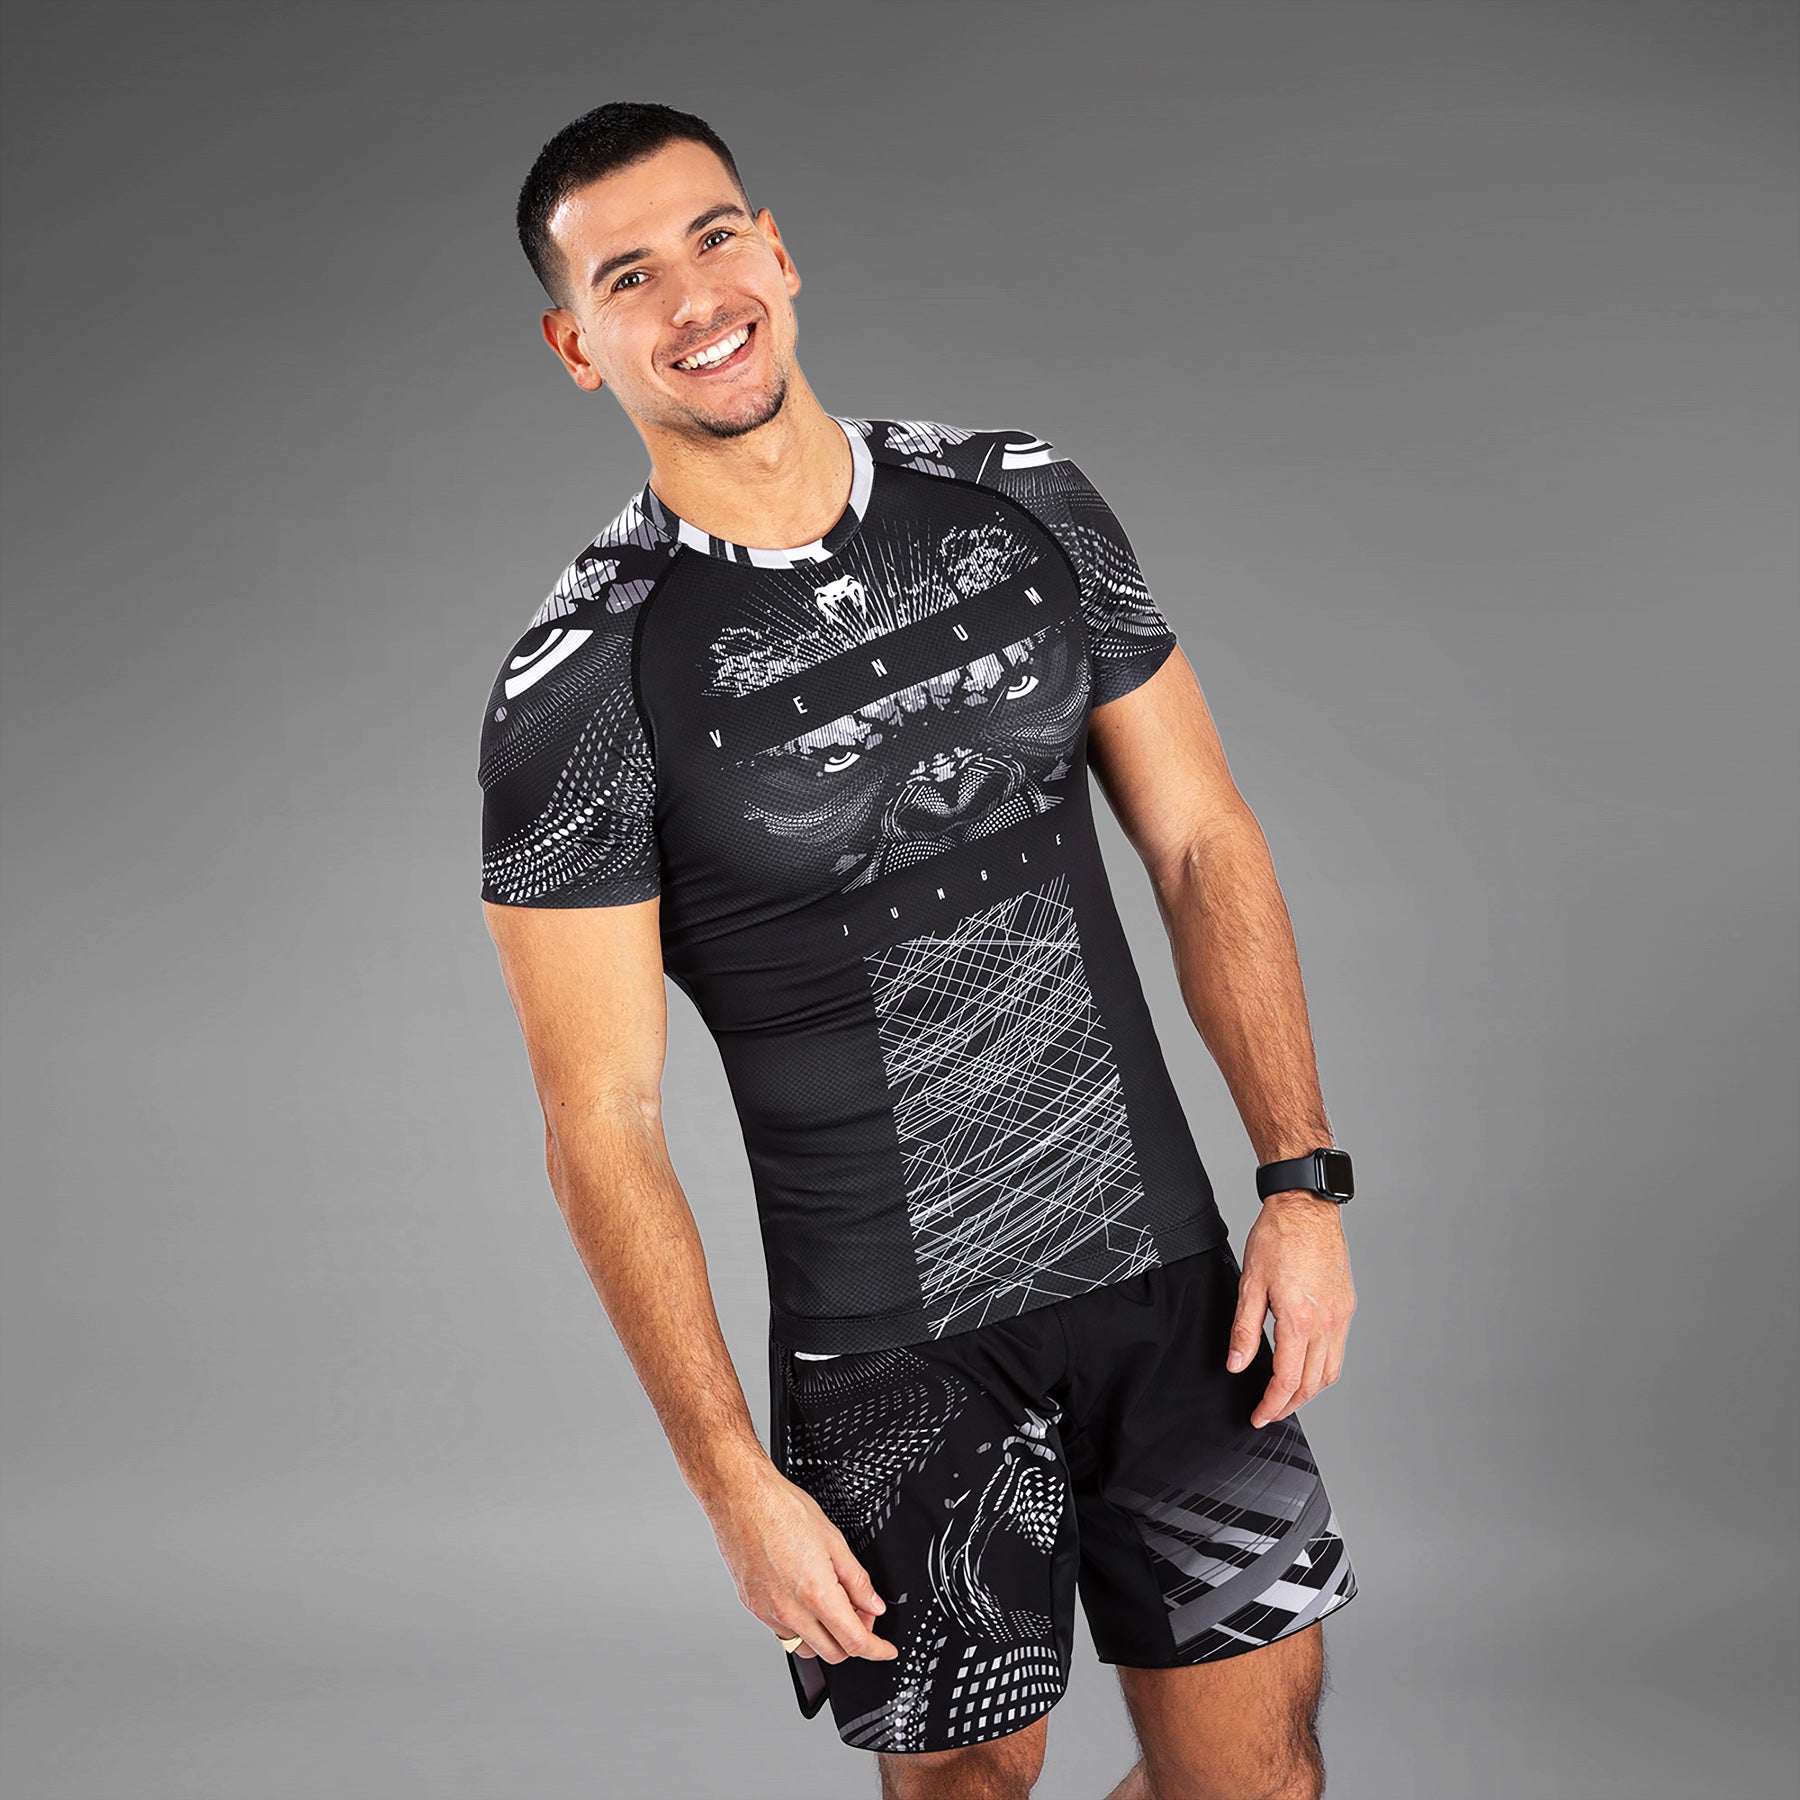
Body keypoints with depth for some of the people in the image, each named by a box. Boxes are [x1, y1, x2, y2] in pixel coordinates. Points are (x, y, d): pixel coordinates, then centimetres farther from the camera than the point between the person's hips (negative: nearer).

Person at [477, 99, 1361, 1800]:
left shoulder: (1028, 506, 2)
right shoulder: (578, 685, -11)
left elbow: (1201, 841, 7)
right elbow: (601, 1120, -10)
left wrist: (1303, 1179, -1)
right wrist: (734, 1481, -12)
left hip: (1165, 1268, 4)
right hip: (893, 1354, -3)